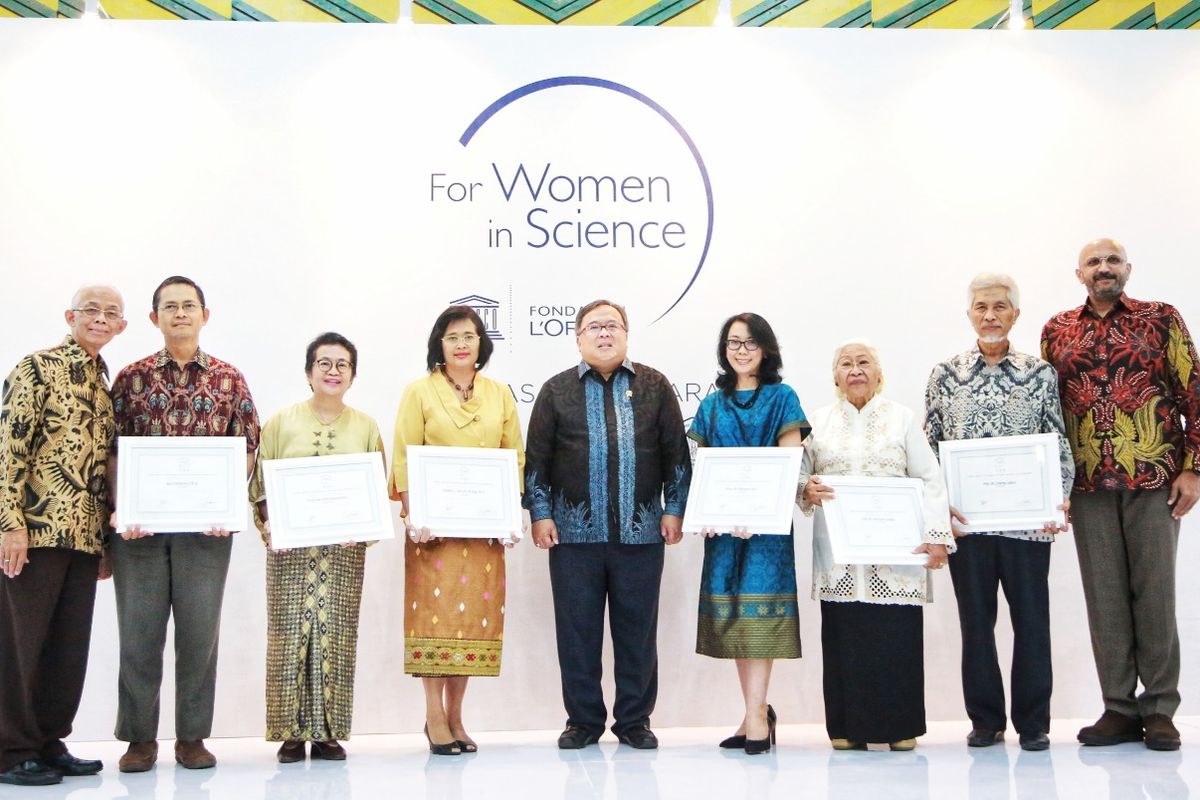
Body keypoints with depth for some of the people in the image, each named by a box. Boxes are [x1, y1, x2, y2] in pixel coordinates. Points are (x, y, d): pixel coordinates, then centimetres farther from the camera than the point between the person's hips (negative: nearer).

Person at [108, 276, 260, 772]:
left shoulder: (229, 380, 7)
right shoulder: (132, 378, 7)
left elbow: (247, 449, 6)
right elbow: (113, 450, 4)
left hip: (206, 524, 0)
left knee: (200, 630, 4)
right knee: (139, 630, 3)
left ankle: (192, 737, 14)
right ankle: (139, 738, 14)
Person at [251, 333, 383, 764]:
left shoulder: (366, 427, 11)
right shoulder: (281, 422, 7)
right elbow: (260, 483, 5)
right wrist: (269, 527, -11)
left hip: (345, 549, 1)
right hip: (290, 548, -1)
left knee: (337, 634, 0)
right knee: (290, 632, -3)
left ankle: (328, 732, 7)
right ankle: (291, 732, 5)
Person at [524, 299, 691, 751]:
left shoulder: (654, 387, 9)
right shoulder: (557, 390, 8)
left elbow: (677, 454, 9)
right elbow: (536, 459, 6)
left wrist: (674, 510, 3)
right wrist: (540, 514, -1)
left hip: (640, 530, 0)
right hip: (574, 530, 0)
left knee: (638, 628, 5)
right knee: (577, 628, 4)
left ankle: (635, 721, 17)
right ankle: (583, 721, 16)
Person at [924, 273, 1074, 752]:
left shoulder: (1041, 373, 6)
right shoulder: (945, 375, 7)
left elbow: (1059, 443, 5)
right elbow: (929, 447, 7)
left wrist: (1061, 498, -9)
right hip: (965, 518, 1)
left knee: (1031, 618, 3)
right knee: (975, 619, 7)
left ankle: (1033, 722, 15)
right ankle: (985, 720, 19)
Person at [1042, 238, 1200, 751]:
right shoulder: (1057, 331, 11)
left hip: (1153, 477, -2)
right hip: (1088, 482, 2)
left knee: (1154, 589, 1)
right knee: (1104, 594, 4)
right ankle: (1119, 708, 12)